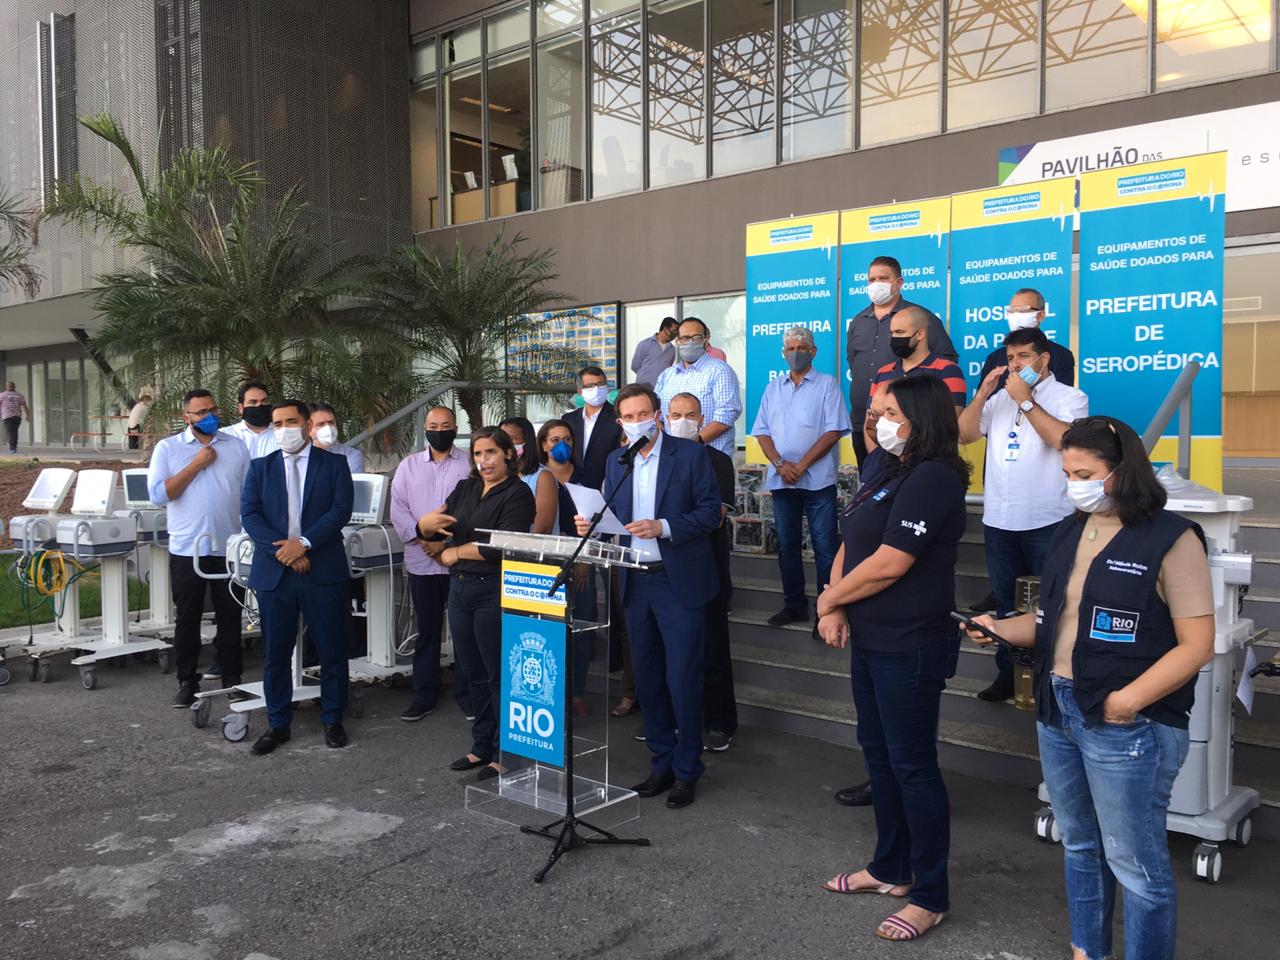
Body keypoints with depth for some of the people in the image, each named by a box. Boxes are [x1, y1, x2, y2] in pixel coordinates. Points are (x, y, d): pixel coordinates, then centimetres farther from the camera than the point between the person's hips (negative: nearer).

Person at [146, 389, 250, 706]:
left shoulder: (236, 446, 6)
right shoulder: (168, 448, 1)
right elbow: (158, 494, -10)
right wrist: (197, 464, -12)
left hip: (229, 547, 1)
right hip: (187, 549, -1)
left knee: (230, 617, 9)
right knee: (187, 618, 7)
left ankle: (232, 680, 20)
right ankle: (187, 683, 18)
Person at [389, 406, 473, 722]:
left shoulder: (471, 465, 1)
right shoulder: (409, 465, 10)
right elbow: (398, 508, 3)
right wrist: (421, 539, -11)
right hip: (421, 562, 2)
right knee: (427, 632, 11)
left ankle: (466, 694, 15)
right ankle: (423, 696, 20)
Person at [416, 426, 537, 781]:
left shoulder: (518, 493, -6)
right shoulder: (465, 489, 14)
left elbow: (503, 547, -18)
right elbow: (428, 529, 9)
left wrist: (456, 552, -7)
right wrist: (428, 522, -15)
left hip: (494, 592, -7)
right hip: (460, 589, 7)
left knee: (498, 674, 0)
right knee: (473, 673, 14)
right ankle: (482, 747, 25)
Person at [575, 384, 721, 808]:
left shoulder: (690, 454, -5)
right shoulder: (615, 463, 11)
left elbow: (710, 511, -8)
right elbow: (611, 519, 13)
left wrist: (663, 527, -21)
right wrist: (590, 526, -9)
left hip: (679, 582, -5)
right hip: (636, 583, 5)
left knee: (682, 678, -2)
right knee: (647, 678, 13)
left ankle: (687, 771, 14)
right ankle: (661, 764, 27)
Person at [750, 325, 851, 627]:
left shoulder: (827, 384, 1)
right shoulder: (773, 388, 15)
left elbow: (834, 430, -8)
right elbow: (762, 432, 10)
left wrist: (802, 465, -14)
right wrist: (779, 463, -7)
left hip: (818, 480, -5)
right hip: (781, 480, 5)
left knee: (825, 545, -3)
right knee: (787, 544, 10)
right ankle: (794, 605, 20)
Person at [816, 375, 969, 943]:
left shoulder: (932, 479, -18)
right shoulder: (894, 474, 12)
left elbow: (889, 564, -23)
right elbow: (850, 545, 11)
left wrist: (829, 600, -9)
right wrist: (835, 608, -5)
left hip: (910, 648, -10)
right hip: (872, 641, 10)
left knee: (912, 765, 0)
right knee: (878, 753, 18)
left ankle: (930, 897, 14)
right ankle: (890, 869, 34)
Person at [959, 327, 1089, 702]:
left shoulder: (1068, 398, -2)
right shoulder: (1000, 397, 13)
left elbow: (1063, 438, -20)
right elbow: (966, 434, 5)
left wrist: (1025, 400, -16)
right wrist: (983, 393, -5)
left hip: (1046, 521, -5)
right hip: (998, 519, 5)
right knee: (1006, 601, 14)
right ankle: (1008, 673, 25)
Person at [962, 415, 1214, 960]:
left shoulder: (1171, 538, -11)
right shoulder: (1071, 532, 10)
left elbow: (1197, 645, -14)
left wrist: (1129, 701, -21)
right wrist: (1002, 629, -1)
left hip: (1129, 725, -7)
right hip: (1057, 711, 7)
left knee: (1136, 865, 2)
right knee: (1080, 847, 20)